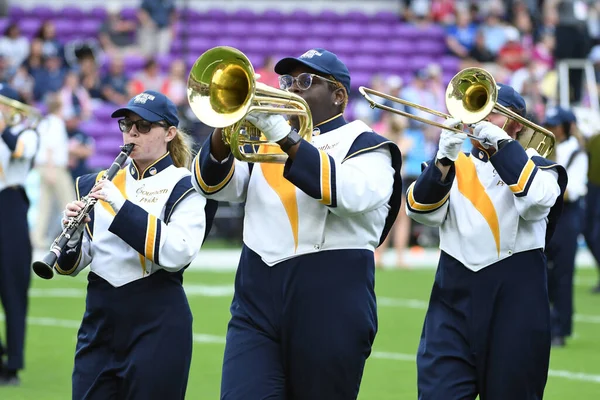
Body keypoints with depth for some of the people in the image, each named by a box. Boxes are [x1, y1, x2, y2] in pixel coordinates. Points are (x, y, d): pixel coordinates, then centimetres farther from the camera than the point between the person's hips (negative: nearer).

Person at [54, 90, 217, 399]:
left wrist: (123, 205, -22)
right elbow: (74, 264, 9)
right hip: (99, 323, 5)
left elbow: (178, 253, -20)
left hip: (157, 325, -4)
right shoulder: (97, 184, 11)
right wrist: (71, 237, -14)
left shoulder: (183, 187, -3)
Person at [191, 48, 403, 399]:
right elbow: (213, 184, 5)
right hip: (257, 303, 4)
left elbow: (353, 194, -19)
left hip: (330, 307, -3)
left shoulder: (364, 146, 3)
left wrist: (286, 138, -24)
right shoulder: (265, 135, 18)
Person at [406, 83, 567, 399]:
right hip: (455, 294, 2)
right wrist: (444, 159, -14)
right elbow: (423, 210, -1)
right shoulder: (455, 165, 14)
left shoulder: (533, 165, 7)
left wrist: (501, 144, -16)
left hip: (514, 300, -2)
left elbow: (538, 201, -17)